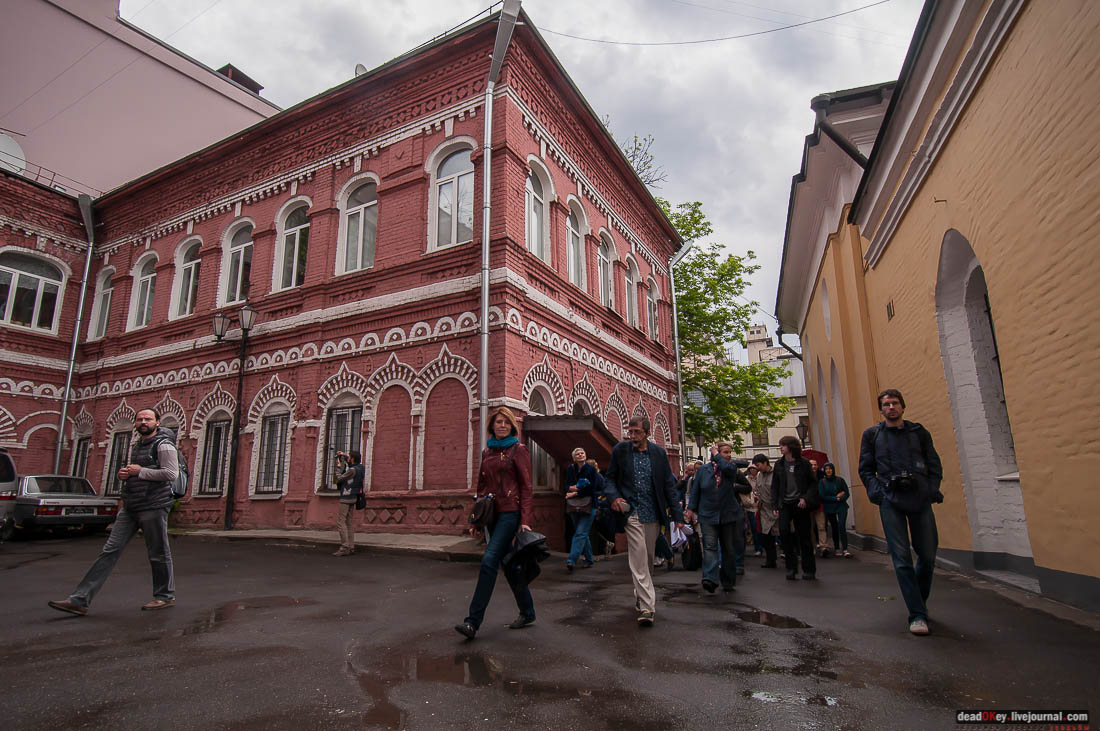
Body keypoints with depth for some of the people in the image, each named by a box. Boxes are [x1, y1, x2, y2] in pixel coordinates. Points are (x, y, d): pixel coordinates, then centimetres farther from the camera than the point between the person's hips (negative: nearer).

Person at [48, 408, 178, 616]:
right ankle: (79, 600, 4)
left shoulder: (163, 445, -8)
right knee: (110, 550, 3)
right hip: (130, 507, 8)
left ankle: (166, 596, 15)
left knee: (158, 554, 1)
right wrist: (124, 473, 7)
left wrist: (140, 471, -15)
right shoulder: (135, 446, 19)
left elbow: (171, 473, -18)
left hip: (153, 506, -8)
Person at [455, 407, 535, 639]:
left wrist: (525, 520, -13)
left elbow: (526, 487, -6)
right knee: (508, 563, 12)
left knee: (489, 561, -13)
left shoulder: (518, 450, -4)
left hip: (510, 512, -7)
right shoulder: (487, 452, 13)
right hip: (492, 513, 7)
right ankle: (527, 613, 27)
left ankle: (473, 621, -7)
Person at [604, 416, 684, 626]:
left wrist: (677, 516, 1)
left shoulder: (659, 453, 2)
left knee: (648, 559, 14)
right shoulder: (620, 450, -1)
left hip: (652, 514, 3)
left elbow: (669, 485, 5)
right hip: (632, 513, -2)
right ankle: (647, 606, -6)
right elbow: (609, 478, 7)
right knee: (639, 558, -10)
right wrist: (614, 497, -14)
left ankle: (641, 597, 33)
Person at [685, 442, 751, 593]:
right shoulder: (703, 469, 5)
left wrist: (716, 455, -8)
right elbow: (695, 490, 9)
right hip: (708, 515, -1)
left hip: (729, 515, 1)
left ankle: (728, 582, 20)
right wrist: (691, 508, 4)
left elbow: (727, 468, -22)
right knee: (710, 546, -13)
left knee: (729, 549, 8)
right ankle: (710, 579, -21)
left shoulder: (732, 467, 4)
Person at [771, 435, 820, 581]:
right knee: (783, 531, -16)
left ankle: (809, 570, 16)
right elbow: (775, 486, 11)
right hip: (785, 504, 2)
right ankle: (791, 567, -4)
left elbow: (813, 483, 3)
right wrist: (774, 506, 4)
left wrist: (806, 498, -12)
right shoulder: (779, 465, 9)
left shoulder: (804, 463, 1)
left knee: (804, 536, 2)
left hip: (800, 504, -2)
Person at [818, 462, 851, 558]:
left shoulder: (840, 480, 0)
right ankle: (837, 548, 19)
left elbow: (846, 493, 3)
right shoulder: (822, 482, -2)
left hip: (841, 506, -1)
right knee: (834, 528, 6)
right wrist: (836, 498, -10)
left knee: (841, 525, -15)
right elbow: (822, 496, -6)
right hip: (829, 508, 1)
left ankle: (845, 549, -16)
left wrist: (840, 498, -15)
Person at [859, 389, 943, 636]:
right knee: (902, 558, -5)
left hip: (920, 499, 2)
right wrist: (877, 491, -7)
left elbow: (934, 463, 11)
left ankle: (920, 601, 30)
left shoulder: (918, 432, 13)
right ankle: (918, 615, 2)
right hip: (891, 501, -2)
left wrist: (933, 489, -4)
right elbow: (865, 469, 8)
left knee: (928, 555, 6)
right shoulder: (872, 435, 9)